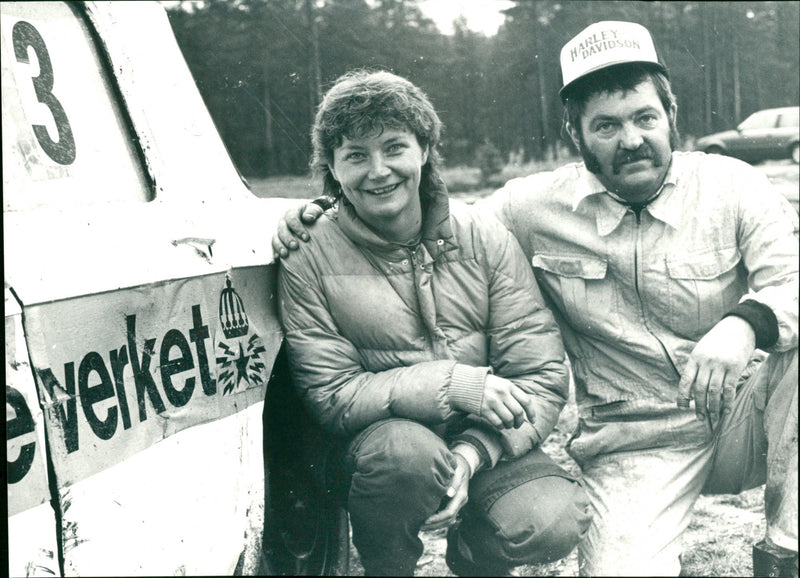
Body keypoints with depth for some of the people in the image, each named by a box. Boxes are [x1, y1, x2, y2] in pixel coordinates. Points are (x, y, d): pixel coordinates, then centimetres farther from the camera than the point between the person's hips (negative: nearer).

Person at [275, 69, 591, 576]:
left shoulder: (485, 238, -2)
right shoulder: (308, 260, -8)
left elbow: (544, 379, -6)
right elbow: (330, 398, -13)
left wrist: (474, 452, -23)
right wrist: (455, 385, -23)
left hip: (484, 444, 2)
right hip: (370, 451, -1)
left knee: (555, 522, -26)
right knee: (405, 447, -35)